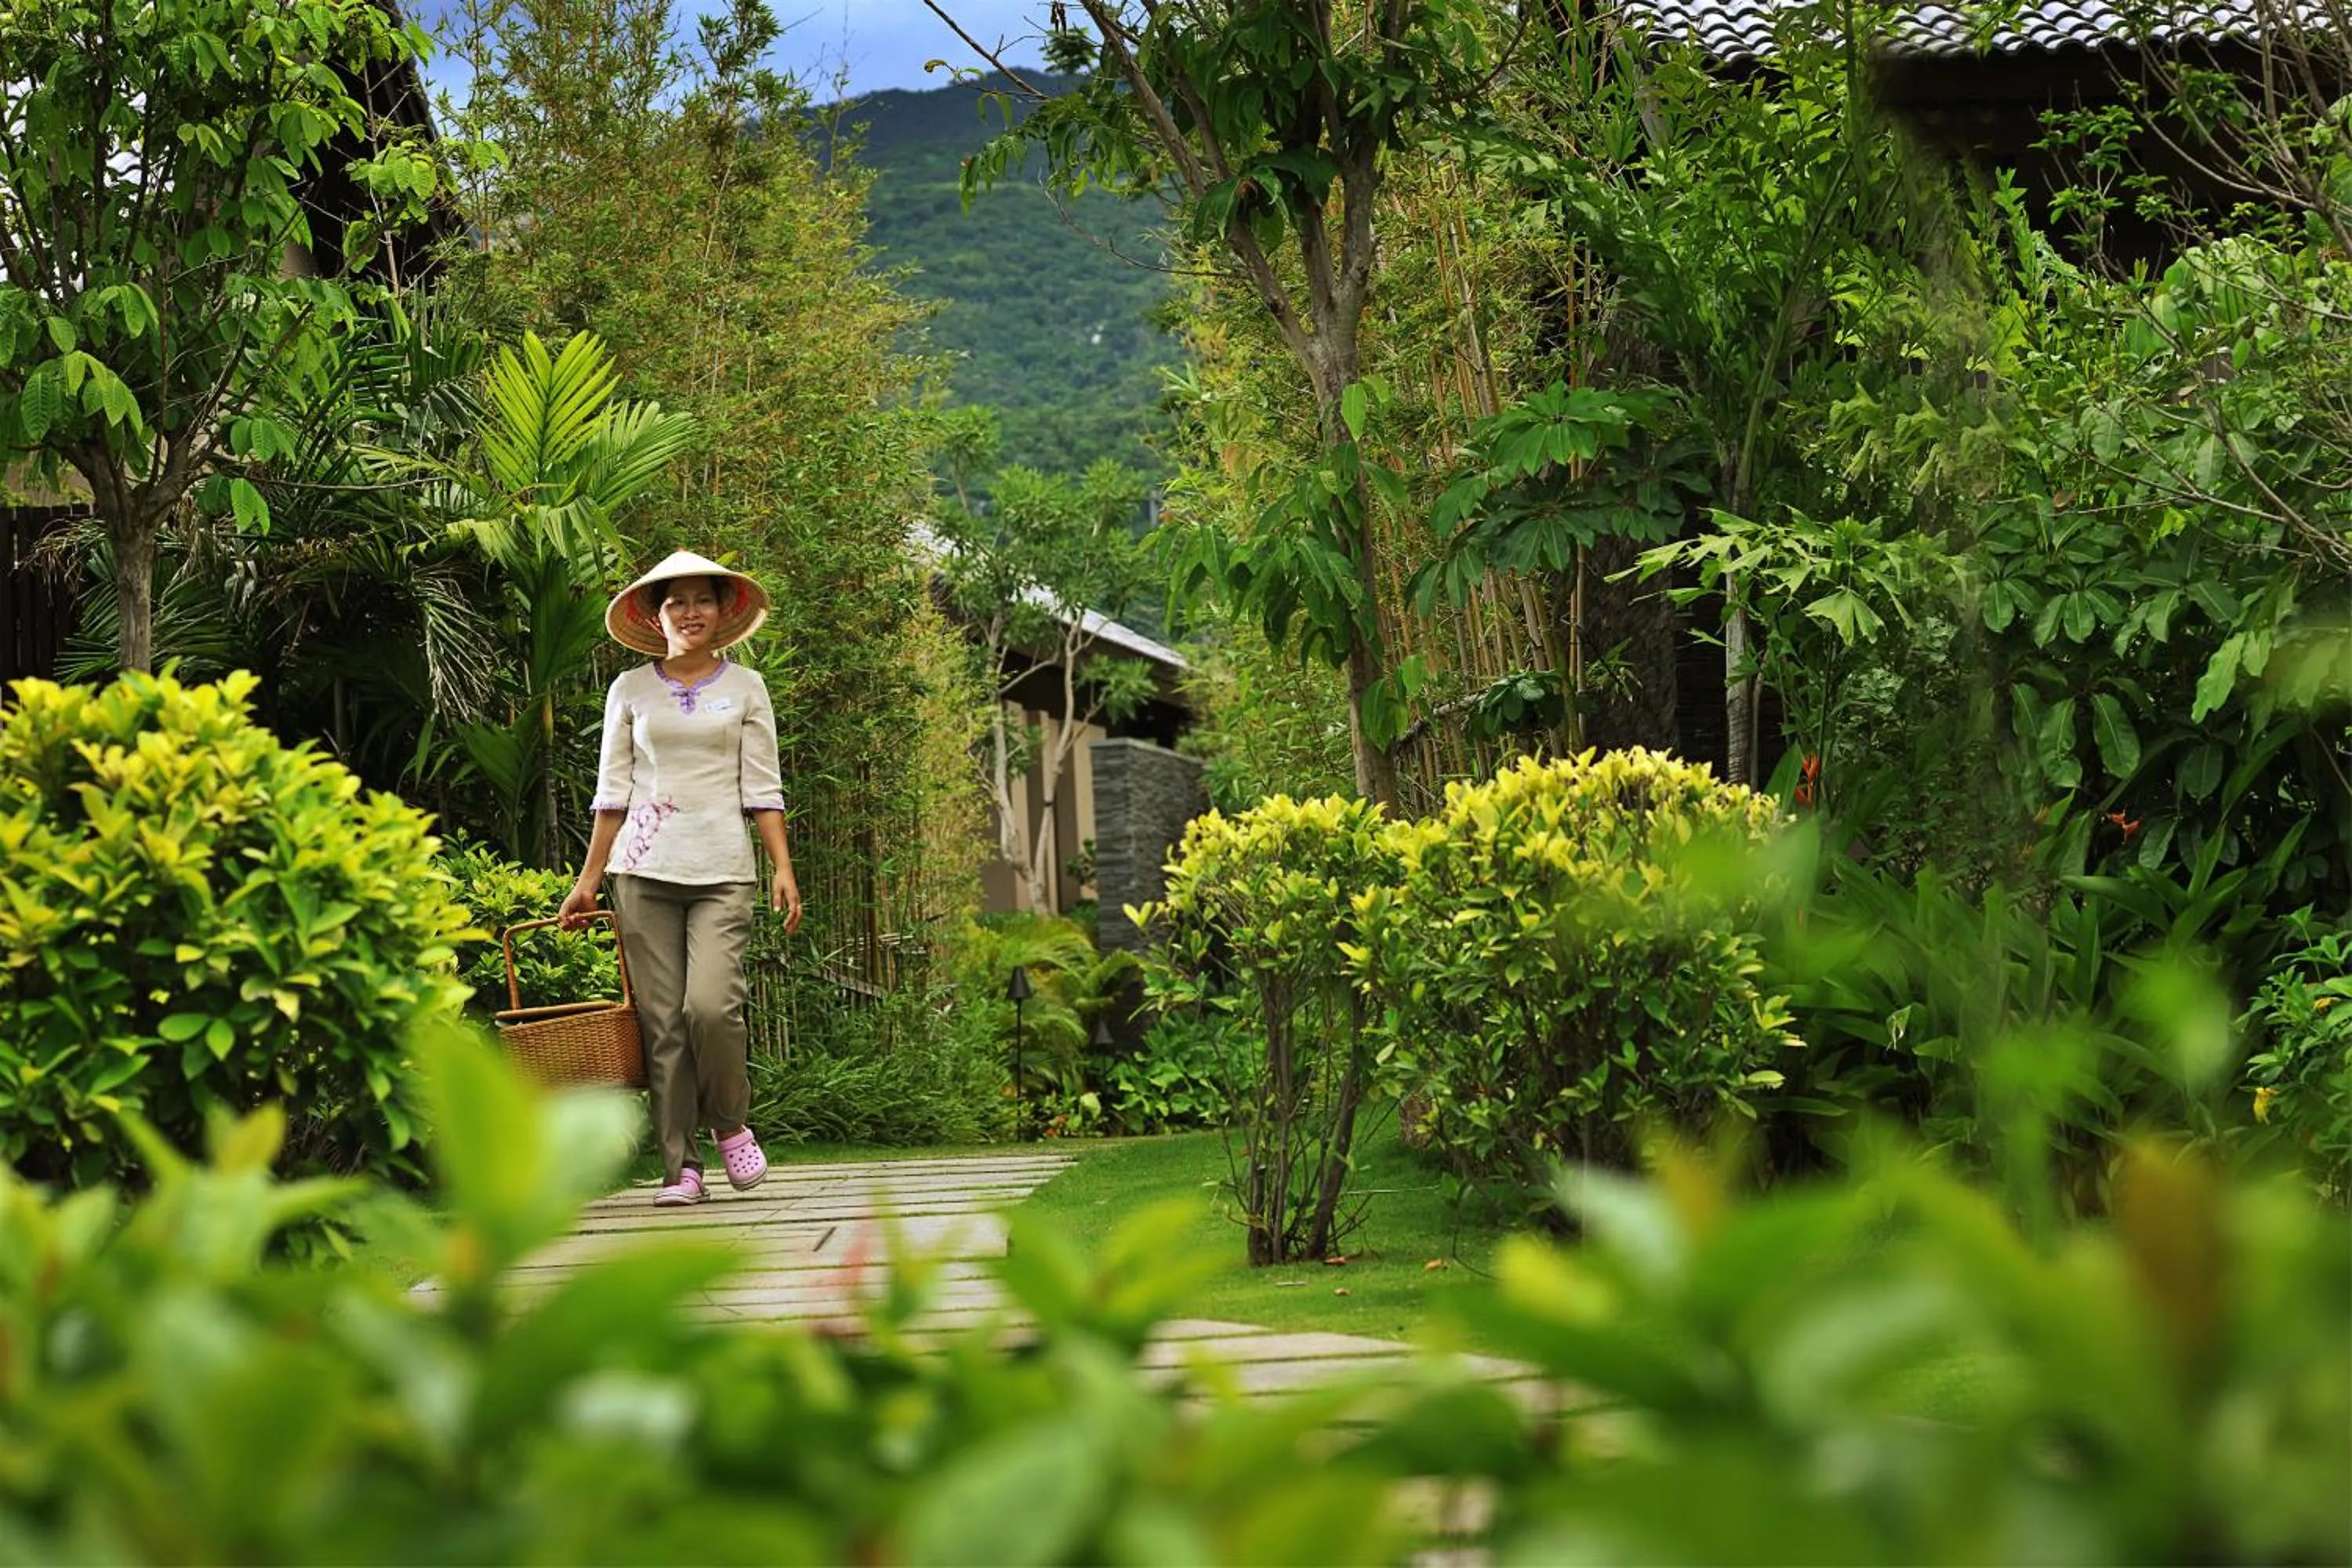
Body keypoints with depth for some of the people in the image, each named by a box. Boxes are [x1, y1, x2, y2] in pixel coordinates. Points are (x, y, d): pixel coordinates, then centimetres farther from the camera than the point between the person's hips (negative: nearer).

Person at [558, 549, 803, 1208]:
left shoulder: (745, 688, 9)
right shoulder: (630, 690, 10)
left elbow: (762, 788, 7)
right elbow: (612, 791, 12)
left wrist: (783, 868, -3)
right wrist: (588, 878, 9)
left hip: (721, 868, -1)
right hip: (644, 868, 1)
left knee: (711, 1005, -18)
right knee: (661, 1021, -3)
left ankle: (729, 1123, 7)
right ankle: (680, 1166, 2)